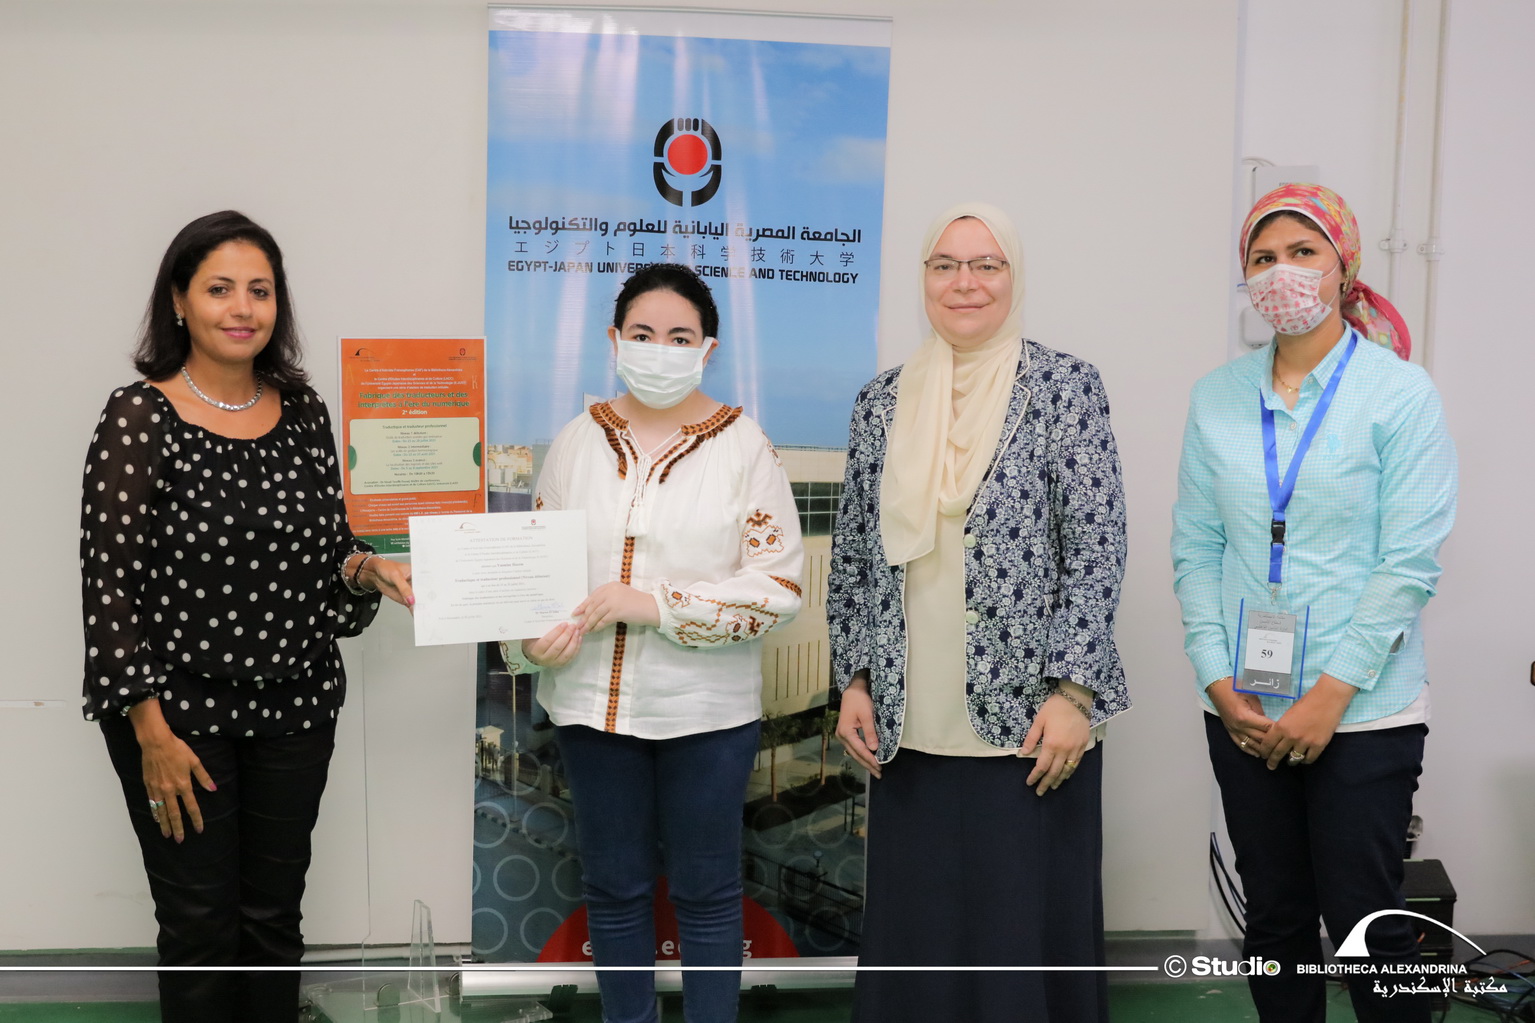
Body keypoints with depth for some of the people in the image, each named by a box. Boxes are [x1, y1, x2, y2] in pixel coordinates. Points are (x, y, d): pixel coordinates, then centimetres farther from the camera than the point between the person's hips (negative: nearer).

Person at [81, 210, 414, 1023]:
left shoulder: (303, 412, 5)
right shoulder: (138, 420, -11)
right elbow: (108, 584, -12)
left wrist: (368, 568, -8)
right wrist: (153, 733, -15)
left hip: (296, 709, 4)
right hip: (180, 714, -4)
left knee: (274, 915, 14)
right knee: (201, 924, 7)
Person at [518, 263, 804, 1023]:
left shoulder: (743, 447, -7)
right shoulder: (578, 441, 4)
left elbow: (779, 585, -12)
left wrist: (655, 603, -21)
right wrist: (536, 637, -12)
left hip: (706, 710, -3)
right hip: (594, 699, 3)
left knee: (705, 890, 11)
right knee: (613, 886, 15)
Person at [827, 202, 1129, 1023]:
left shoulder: (1066, 388, -2)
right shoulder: (881, 402, 9)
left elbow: (1097, 550, -6)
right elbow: (852, 557, 12)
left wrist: (1072, 691, -12)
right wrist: (854, 681, 6)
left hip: (1028, 719, -3)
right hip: (910, 727, 4)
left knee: (1029, 927, 4)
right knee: (913, 928, 10)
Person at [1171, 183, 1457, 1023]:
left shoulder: (1398, 392, -5)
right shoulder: (1217, 398, 6)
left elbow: (1410, 562, -10)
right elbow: (1195, 550, 6)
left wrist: (1330, 695, -13)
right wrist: (1220, 683, -4)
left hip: (1364, 709, -3)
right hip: (1245, 710, 4)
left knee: (1366, 921, 1)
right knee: (1273, 915, 12)